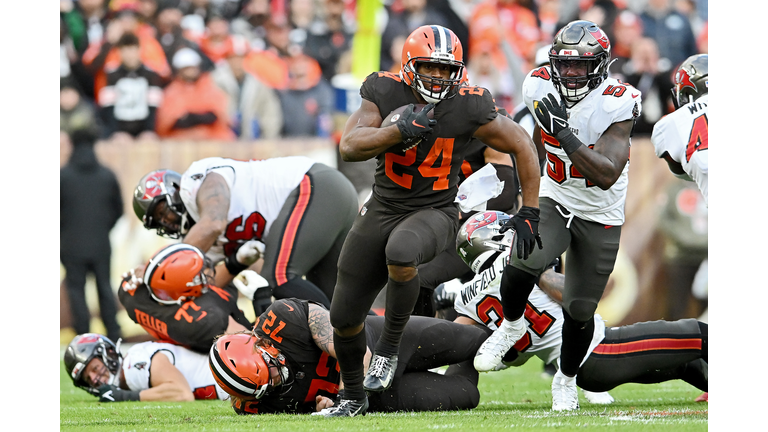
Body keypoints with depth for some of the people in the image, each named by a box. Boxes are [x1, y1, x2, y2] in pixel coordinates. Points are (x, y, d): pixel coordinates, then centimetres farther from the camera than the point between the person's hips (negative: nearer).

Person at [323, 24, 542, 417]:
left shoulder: (468, 109, -14)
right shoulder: (386, 93, -10)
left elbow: (521, 146, -2)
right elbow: (349, 146, -19)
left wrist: (529, 214, -1)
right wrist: (399, 131, -34)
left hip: (433, 214, -3)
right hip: (382, 209, 3)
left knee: (401, 252, -40)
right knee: (344, 317, 7)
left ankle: (389, 347, -18)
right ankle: (353, 396, 33)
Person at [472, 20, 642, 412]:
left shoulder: (615, 104, -24)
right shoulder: (542, 88, -11)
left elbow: (607, 176, -33)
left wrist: (565, 133, -41)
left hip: (599, 218, -2)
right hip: (554, 202, 2)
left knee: (579, 311, 5)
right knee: (523, 262, -28)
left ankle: (566, 379, 34)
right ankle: (511, 326, 2)